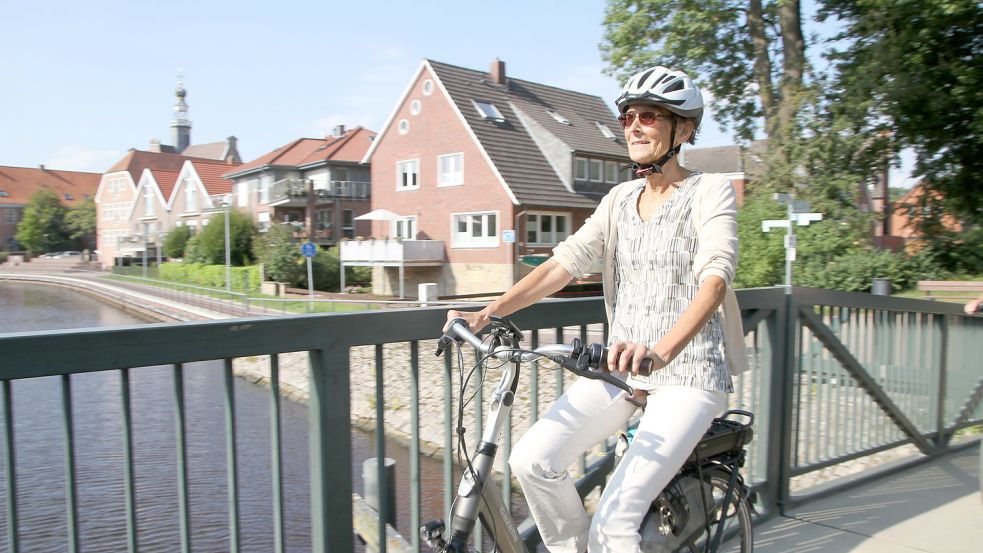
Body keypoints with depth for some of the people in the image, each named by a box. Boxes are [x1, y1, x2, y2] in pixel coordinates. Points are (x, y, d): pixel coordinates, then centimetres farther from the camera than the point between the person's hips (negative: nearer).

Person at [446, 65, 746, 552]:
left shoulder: (710, 191, -6)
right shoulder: (621, 198, 10)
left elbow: (715, 276, -23)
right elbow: (565, 261, 0)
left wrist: (660, 351, -42)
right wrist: (489, 312, -13)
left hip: (688, 372, -5)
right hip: (622, 365, 5)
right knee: (532, 460, -13)